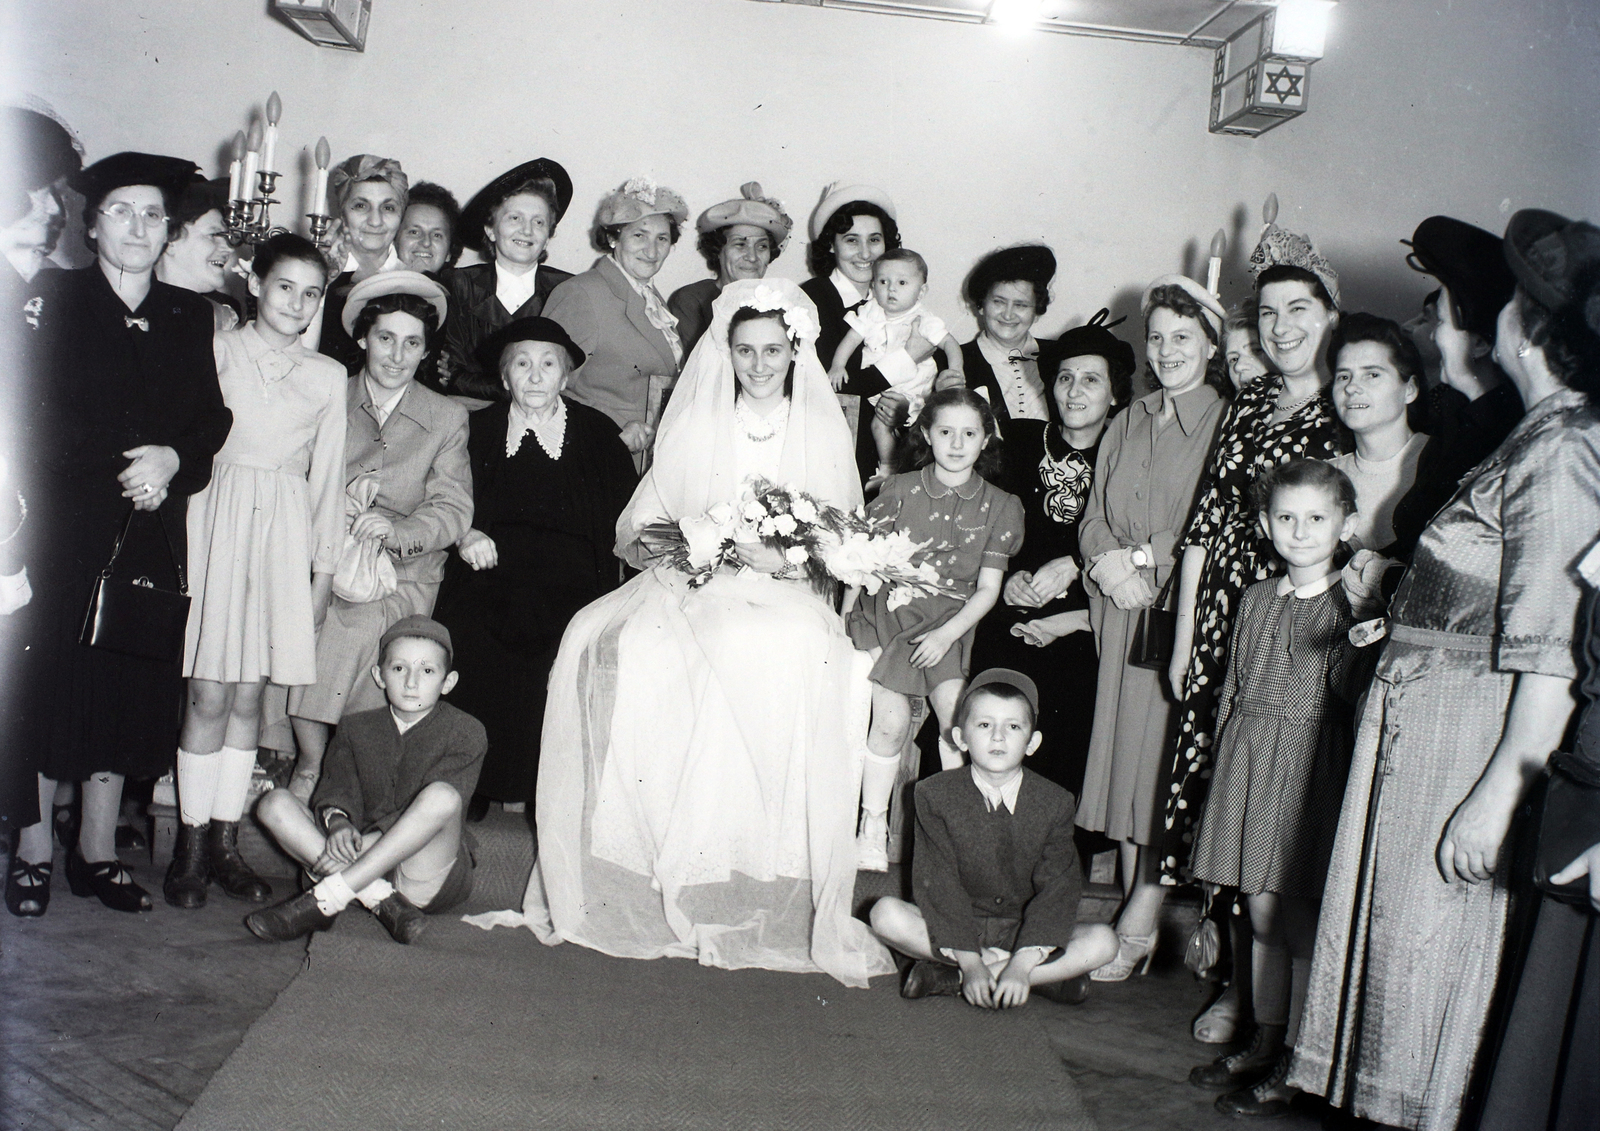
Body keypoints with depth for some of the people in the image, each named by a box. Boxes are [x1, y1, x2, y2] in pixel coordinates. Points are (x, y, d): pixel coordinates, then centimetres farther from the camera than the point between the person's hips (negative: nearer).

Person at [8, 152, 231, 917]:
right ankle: (35, 849, 14)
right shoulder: (54, 300, 1)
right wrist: (128, 464, -14)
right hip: (65, 527, -3)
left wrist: (173, 460, -12)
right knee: (48, 683, -1)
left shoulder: (189, 315, 11)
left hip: (151, 534, 3)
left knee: (132, 688, 5)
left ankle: (97, 852, 18)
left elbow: (212, 418, 7)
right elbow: (43, 416, -7)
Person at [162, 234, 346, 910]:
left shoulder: (327, 377, 11)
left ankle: (225, 841, 13)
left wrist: (324, 568, 10)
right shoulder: (215, 351, 5)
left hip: (287, 532, 2)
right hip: (218, 518, -2)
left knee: (249, 696, 5)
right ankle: (191, 845, 6)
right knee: (210, 695, -4)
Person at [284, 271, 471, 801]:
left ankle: (313, 768, -9)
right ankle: (312, 762, -6)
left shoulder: (448, 419, 8)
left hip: (404, 573, -1)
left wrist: (398, 530, -22)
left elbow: (452, 510, -1)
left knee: (356, 627, -30)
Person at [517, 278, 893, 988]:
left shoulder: (824, 431, 15)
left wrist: (787, 557, -11)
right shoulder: (693, 425, 17)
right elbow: (637, 533, 11)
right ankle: (642, 881, -22)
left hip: (786, 599, -1)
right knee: (621, 645, -31)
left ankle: (767, 896, -29)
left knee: (799, 656, -37)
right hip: (690, 587, 2)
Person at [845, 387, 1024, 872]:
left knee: (959, 720, -14)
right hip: (888, 610, -1)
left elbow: (987, 589, 1)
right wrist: (845, 615, -2)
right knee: (892, 720, -9)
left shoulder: (999, 506, 2)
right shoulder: (899, 490, 0)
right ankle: (873, 828, 8)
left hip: (950, 622, 1)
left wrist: (946, 634, -10)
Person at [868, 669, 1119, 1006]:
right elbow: (940, 883, -12)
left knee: (1102, 942, -23)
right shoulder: (935, 795, -6)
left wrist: (1022, 964, -25)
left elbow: (1057, 889, -12)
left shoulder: (1055, 802, -5)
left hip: (1024, 932, 1)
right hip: (956, 928, -1)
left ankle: (948, 978, -24)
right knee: (886, 913, -26)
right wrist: (969, 961, -23)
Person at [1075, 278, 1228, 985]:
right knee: (1124, 748, 6)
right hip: (1123, 610, 6)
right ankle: (1134, 912, 15)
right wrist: (1108, 565, -6)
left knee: (1168, 755, -5)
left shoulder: (1229, 424, -3)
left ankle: (1142, 922, 3)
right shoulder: (1129, 423, 16)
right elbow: (1094, 519, 14)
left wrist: (1136, 557, -10)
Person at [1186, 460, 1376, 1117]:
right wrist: (1228, 756, 16)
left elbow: (1347, 692, -15)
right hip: (1250, 760, 5)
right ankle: (1265, 1043, 25)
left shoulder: (1354, 603, -4)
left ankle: (1295, 1068, 8)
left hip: (1311, 764, -5)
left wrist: (1361, 622, -27)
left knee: (1301, 920, -3)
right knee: (1262, 912, 12)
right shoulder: (1258, 598, 12)